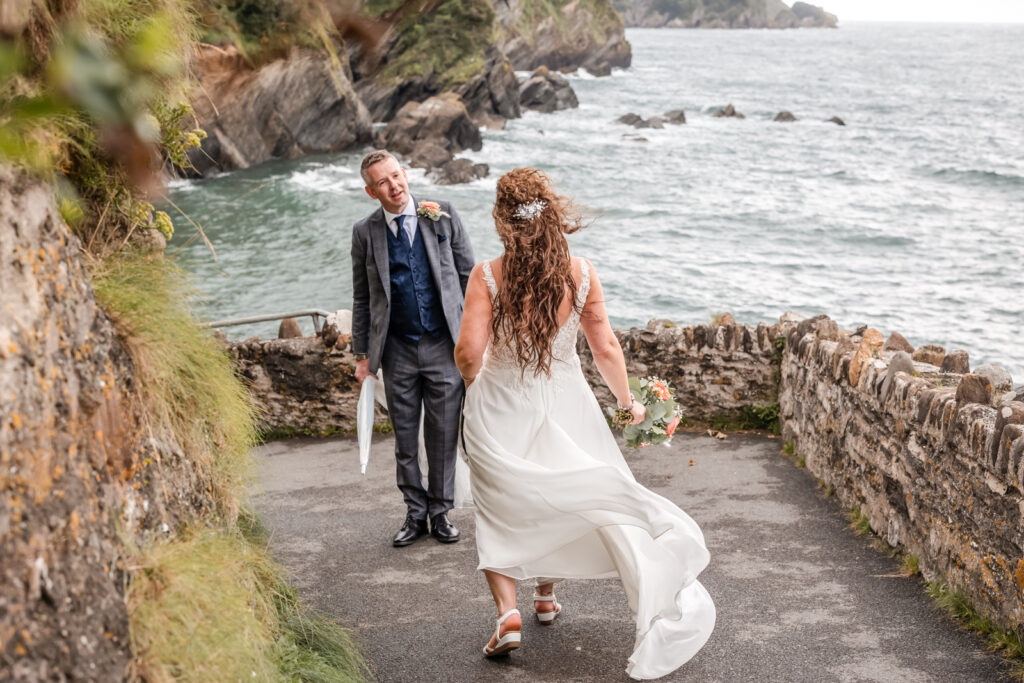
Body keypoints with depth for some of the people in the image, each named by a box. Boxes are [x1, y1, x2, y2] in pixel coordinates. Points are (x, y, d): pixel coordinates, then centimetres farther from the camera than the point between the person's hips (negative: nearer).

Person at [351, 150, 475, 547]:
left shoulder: (443, 216, -1)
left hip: (444, 346, -1)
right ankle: (415, 513, 21)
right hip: (397, 351, 1)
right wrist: (362, 354, 5)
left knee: (443, 435, 6)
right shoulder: (365, 232, 0)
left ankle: (440, 512, 20)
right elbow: (362, 298, 7)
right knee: (405, 439, 8)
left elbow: (468, 275, 5)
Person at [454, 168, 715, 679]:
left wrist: (474, 381, 4)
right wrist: (628, 402, 12)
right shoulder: (581, 274, -9)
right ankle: (546, 596, 39)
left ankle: (507, 611, 1)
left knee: (499, 510, 15)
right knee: (559, 497, 25)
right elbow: (606, 349, -3)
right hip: (563, 408, 2)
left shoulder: (487, 277, -17)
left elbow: (468, 354, -19)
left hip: (499, 411, -2)